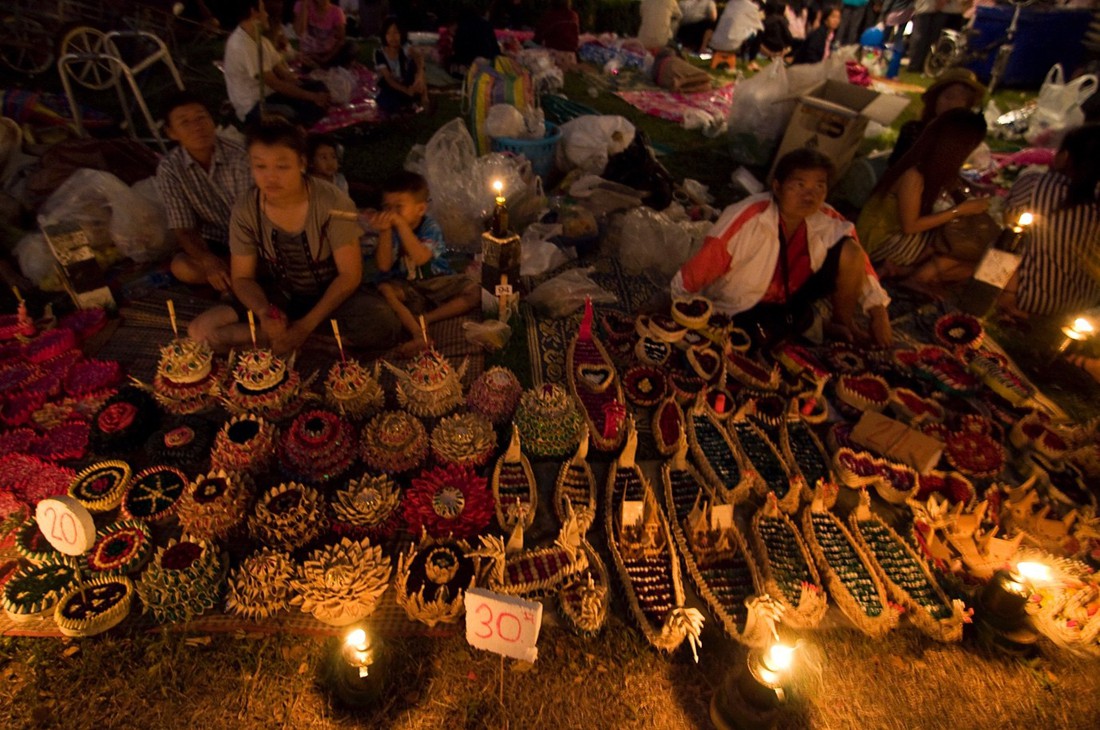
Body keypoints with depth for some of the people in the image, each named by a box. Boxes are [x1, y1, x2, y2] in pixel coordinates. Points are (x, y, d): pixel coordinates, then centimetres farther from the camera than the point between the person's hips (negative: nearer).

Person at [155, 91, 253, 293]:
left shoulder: (239, 157, -19)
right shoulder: (169, 169, -11)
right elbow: (184, 228, -11)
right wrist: (209, 261, -32)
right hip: (215, 241, 2)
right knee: (181, 267, -27)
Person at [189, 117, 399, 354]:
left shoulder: (333, 203, -21)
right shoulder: (245, 211, -13)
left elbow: (349, 274, -17)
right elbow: (242, 278, -3)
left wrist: (307, 325, -24)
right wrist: (264, 312, -27)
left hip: (330, 293, -2)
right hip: (280, 297, 2)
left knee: (381, 331, -32)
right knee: (201, 330, -17)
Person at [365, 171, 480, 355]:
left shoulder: (430, 227, -13)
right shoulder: (390, 230, -6)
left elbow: (421, 258, -32)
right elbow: (384, 267, -19)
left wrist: (400, 224, -35)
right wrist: (384, 231, -28)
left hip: (436, 282, -1)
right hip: (406, 289, 1)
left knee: (474, 292, -23)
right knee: (383, 289, -31)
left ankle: (425, 318, -22)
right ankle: (418, 334, -37)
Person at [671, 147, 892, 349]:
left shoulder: (828, 221, -13)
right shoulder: (748, 219, -30)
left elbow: (857, 258, -1)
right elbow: (703, 265, -30)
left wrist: (879, 314, -2)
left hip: (792, 292, 6)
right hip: (743, 308, -5)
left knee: (849, 251, -13)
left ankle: (842, 324, 8)